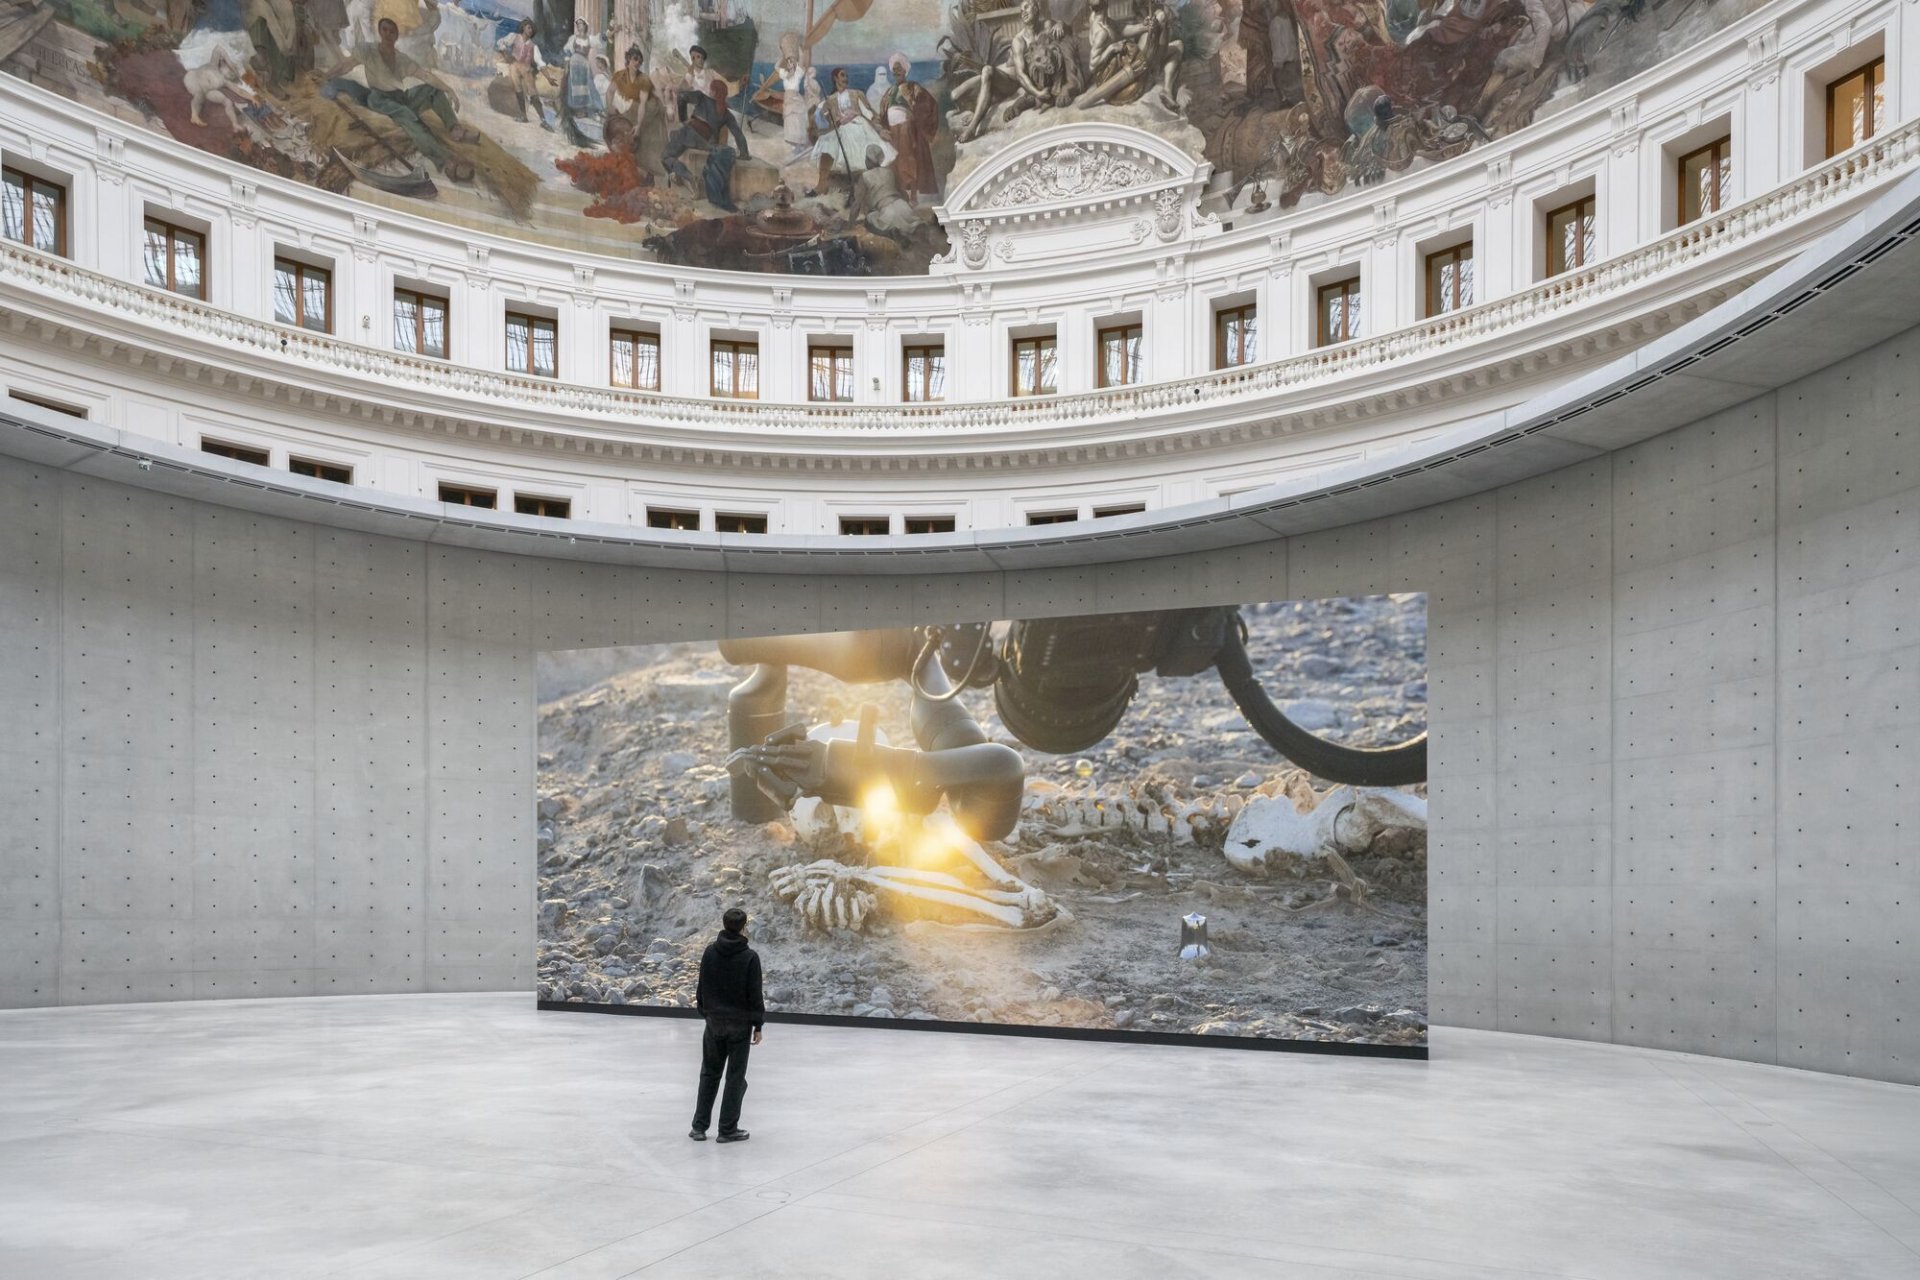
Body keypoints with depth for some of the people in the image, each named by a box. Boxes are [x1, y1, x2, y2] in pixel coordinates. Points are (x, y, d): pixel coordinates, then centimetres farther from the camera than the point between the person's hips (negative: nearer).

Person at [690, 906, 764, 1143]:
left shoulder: (710, 952, -2)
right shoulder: (750, 956, -14)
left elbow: (702, 986, 5)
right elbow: (755, 994, -12)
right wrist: (758, 1025, -3)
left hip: (714, 1022, 4)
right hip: (740, 1023, -4)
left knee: (709, 1073, 15)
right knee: (735, 1076, 5)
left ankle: (699, 1126, 16)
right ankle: (728, 1129, 8)